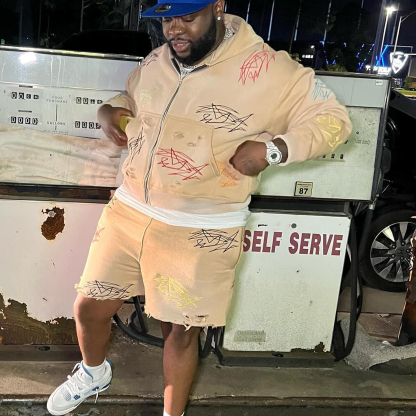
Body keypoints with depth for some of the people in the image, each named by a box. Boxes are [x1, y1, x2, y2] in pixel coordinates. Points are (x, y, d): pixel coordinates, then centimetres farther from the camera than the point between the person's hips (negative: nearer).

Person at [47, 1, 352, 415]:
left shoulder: (269, 70, -13)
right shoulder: (155, 62, 4)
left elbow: (333, 118, -9)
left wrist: (271, 150, -23)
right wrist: (110, 110, 1)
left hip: (201, 233, -5)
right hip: (128, 212, 6)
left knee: (181, 330, 9)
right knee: (89, 306, 15)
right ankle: (93, 373, 49)